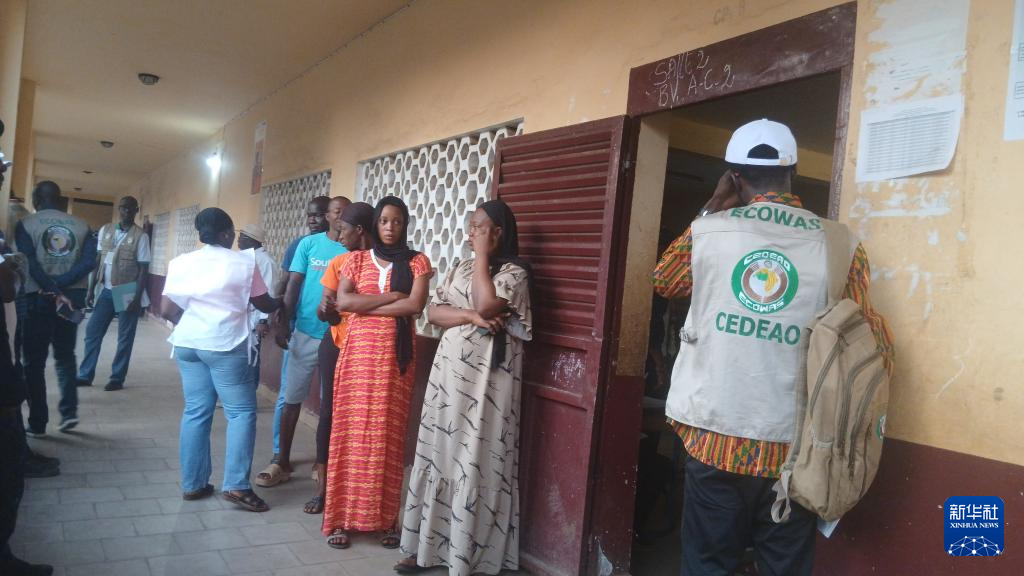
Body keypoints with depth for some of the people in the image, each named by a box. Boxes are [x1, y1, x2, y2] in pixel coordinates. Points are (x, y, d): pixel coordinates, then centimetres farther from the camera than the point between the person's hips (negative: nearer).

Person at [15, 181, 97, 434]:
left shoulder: (26, 224, -3)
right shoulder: (81, 225, 5)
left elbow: (30, 263, -16)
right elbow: (89, 262, -8)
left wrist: (53, 292, -16)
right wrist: (60, 286, -12)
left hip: (36, 298, -3)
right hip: (72, 297, 3)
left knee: (34, 361, 6)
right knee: (65, 356, 17)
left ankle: (37, 423, 7)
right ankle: (69, 411, 6)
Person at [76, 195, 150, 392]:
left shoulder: (140, 236, -8)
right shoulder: (105, 230, 7)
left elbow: (143, 269, -9)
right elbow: (98, 262, 11)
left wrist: (137, 297, -16)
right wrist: (91, 290, 7)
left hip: (128, 292, -5)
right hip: (107, 290, 5)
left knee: (125, 338, 2)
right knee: (92, 332, 5)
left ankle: (117, 378, 11)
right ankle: (85, 375, 15)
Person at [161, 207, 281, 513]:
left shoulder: (180, 262, 7)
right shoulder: (244, 262, -4)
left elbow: (168, 310, 4)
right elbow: (263, 304, 5)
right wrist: (281, 304, 25)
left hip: (188, 344, 5)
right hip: (226, 345, -5)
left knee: (195, 411, 11)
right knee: (241, 411, 1)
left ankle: (193, 484, 16)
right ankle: (236, 485, -5)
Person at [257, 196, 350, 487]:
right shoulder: (308, 244, 2)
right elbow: (293, 284, 1)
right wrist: (283, 323, -5)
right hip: (305, 332, 1)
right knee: (292, 397, 6)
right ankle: (282, 462, 16)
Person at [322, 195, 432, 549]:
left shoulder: (417, 262, 5)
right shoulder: (357, 260, 10)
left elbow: (415, 305, -10)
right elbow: (342, 302, -5)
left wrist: (366, 306, -7)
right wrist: (392, 296, -8)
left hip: (396, 354, -1)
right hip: (359, 351, 1)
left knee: (388, 434, 1)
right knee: (351, 431, 1)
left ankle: (385, 519, 10)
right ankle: (342, 517, 8)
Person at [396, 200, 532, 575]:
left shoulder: (513, 271, -5)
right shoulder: (462, 268, 15)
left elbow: (485, 305, -22)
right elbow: (433, 312, 6)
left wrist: (482, 256, -11)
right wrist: (471, 316, -12)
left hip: (485, 376, -6)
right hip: (449, 368, 6)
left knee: (474, 463, -3)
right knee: (438, 455, 9)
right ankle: (430, 545, 21)